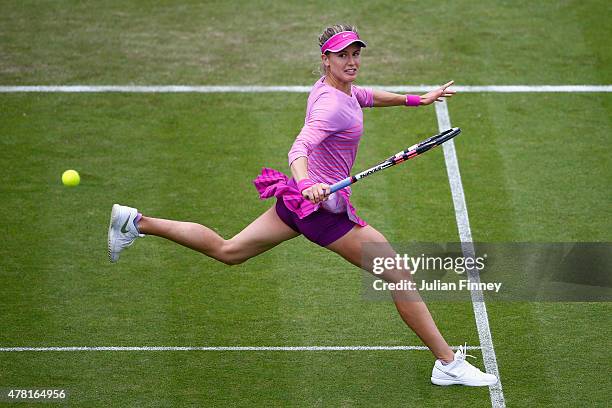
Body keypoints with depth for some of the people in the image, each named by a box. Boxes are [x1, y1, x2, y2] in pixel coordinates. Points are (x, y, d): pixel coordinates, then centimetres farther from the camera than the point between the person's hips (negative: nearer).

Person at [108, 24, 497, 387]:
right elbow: (299, 149, -36)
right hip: (323, 206, -10)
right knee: (401, 275, -3)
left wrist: (417, 99, 36)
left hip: (301, 194, 10)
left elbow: (366, 96, 30)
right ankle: (448, 363, 2)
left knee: (227, 251, 19)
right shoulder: (333, 105, -24)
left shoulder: (335, 86, 7)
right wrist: (307, 185, -55)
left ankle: (137, 222, 13)